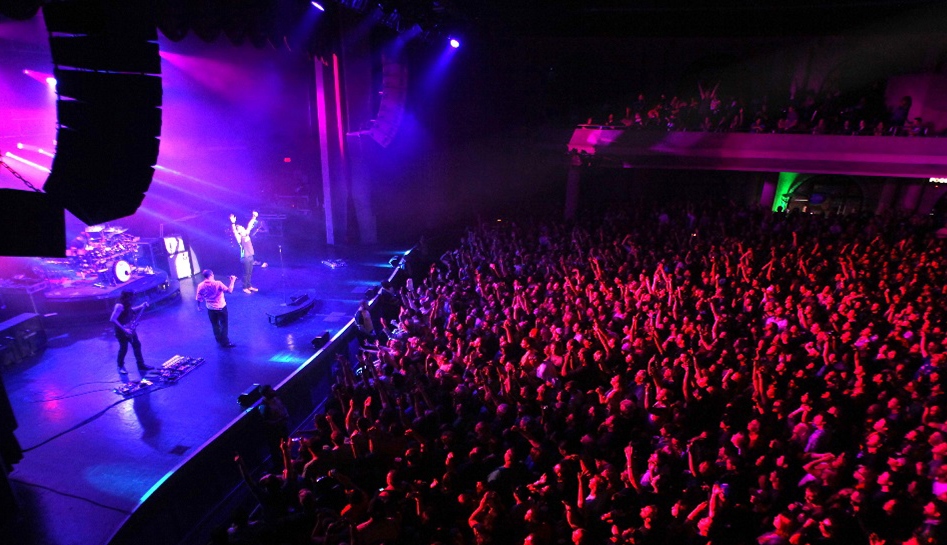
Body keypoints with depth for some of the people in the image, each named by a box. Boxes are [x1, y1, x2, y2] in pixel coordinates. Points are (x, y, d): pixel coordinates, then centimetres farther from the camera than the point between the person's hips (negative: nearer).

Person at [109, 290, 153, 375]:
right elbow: (112, 320, -30)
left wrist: (141, 306, 10)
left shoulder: (126, 304, 2)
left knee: (137, 345, 12)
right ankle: (121, 367, 23)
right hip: (122, 331, -9)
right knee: (123, 348, 2)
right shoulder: (119, 306, -25)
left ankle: (141, 365, 20)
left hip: (129, 329, 9)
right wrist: (124, 329, -28)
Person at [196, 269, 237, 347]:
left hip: (210, 309, 4)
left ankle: (219, 341, 33)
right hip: (221, 308, -4)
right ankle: (225, 343, 14)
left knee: (215, 325, 21)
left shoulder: (200, 286, -10)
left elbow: (198, 298, 1)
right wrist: (232, 280, -15)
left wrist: (199, 306, 19)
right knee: (224, 325, 10)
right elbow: (229, 291, -26)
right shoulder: (217, 283, -23)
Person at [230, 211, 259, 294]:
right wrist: (233, 223, -44)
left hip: (251, 257, 7)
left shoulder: (246, 234, 7)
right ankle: (245, 288, 12)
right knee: (246, 273, 2)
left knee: (250, 273, 15)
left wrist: (254, 217, 11)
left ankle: (249, 286, 26)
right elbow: (234, 231, -29)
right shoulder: (239, 238, -11)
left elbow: (250, 225, 12)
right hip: (245, 258, -7)